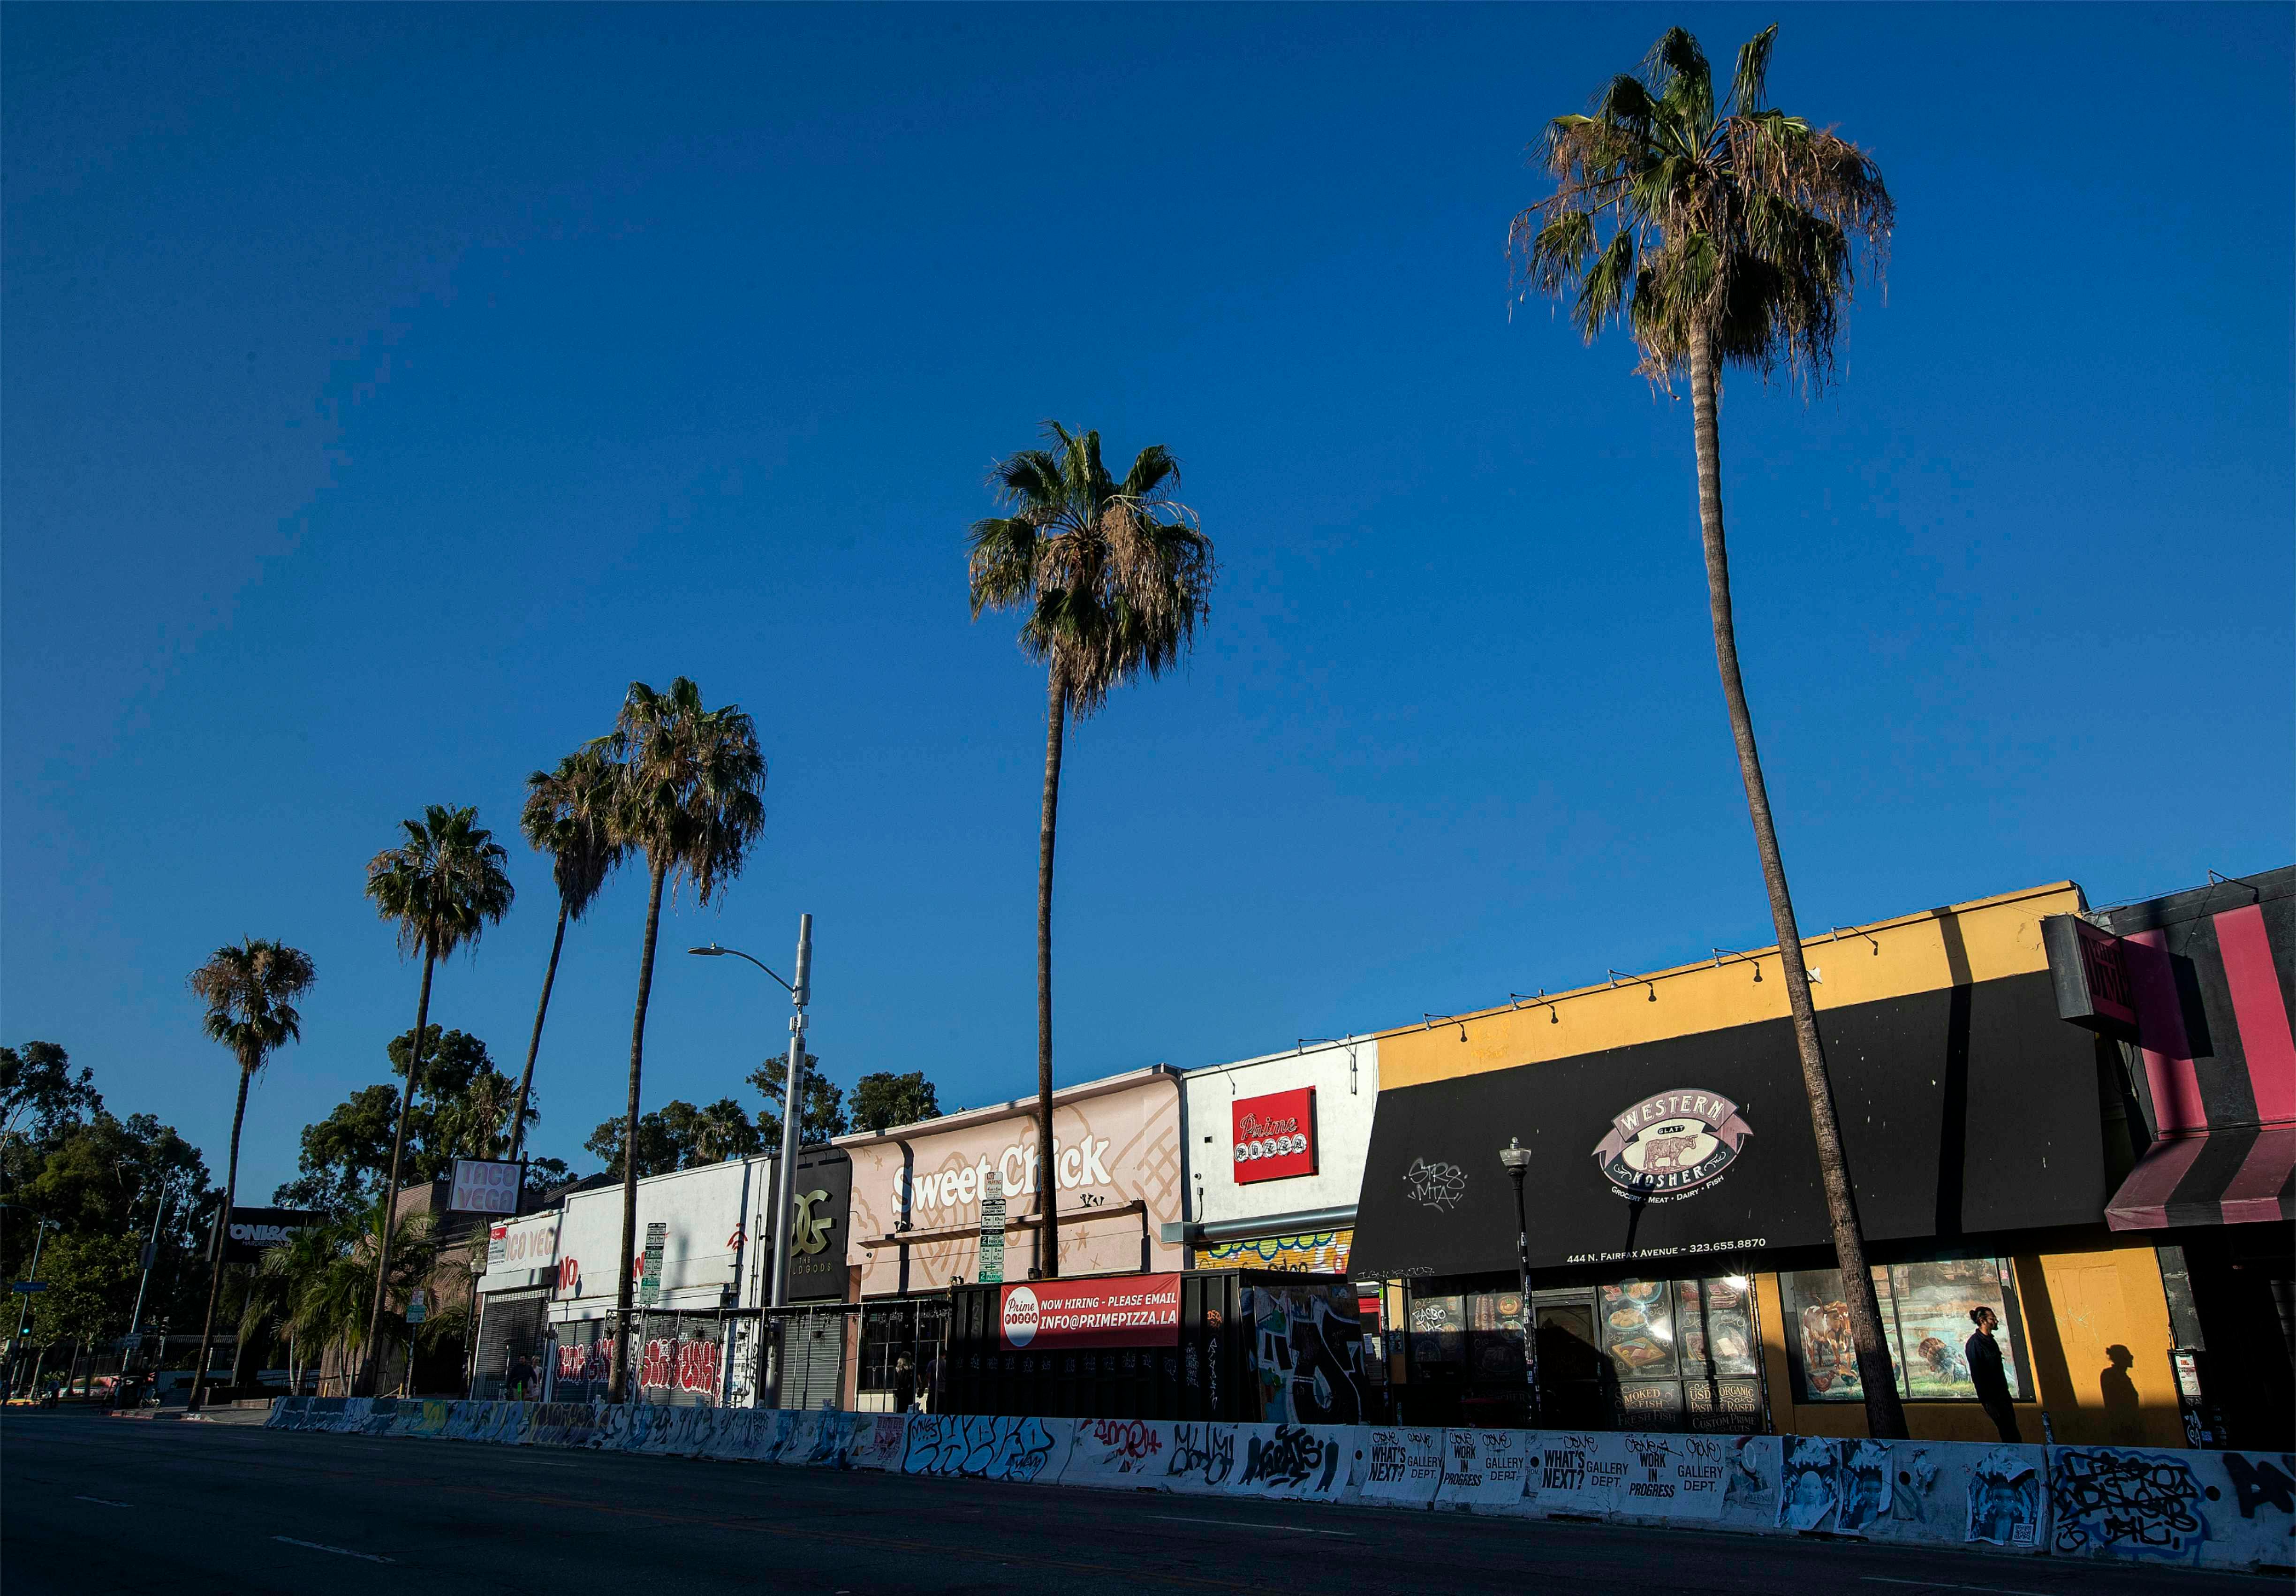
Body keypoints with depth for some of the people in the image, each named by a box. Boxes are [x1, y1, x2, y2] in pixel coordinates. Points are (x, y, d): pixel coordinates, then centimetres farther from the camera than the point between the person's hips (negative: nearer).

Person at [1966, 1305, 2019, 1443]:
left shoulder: (1991, 1341, 14)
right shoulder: (1974, 1343, -12)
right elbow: (1976, 1374, -15)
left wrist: (2005, 1390, 14)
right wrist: (1986, 1401, -18)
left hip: (2002, 1393, 8)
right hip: (1992, 1396, -8)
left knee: (2013, 1435, 6)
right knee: (2010, 1435, -10)